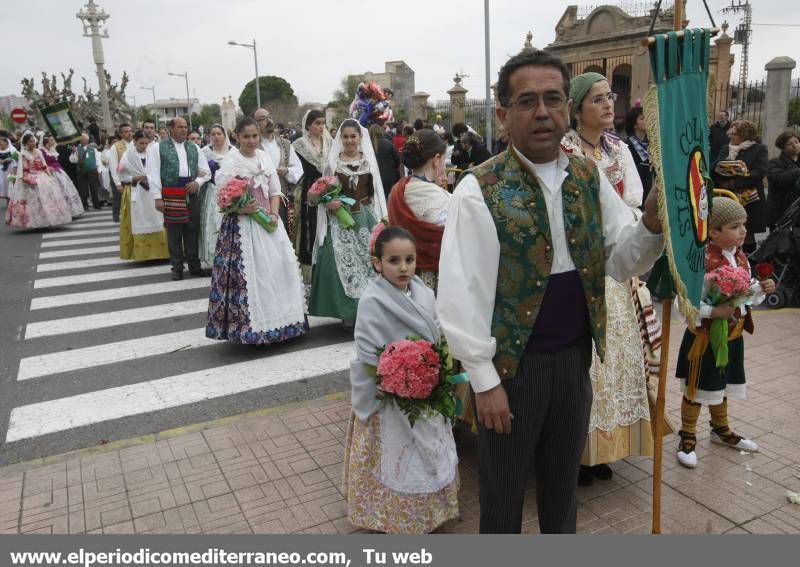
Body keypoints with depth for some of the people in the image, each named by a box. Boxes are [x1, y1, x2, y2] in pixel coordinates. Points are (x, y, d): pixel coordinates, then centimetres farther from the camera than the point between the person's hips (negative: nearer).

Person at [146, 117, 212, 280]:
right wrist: (157, 197, -9)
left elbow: (206, 171, 16)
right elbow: (153, 173, -3)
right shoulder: (158, 147, 2)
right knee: (174, 233, 3)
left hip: (192, 194, 4)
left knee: (192, 231, 8)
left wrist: (198, 182, -4)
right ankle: (177, 267, 14)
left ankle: (194, 265, 19)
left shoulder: (194, 148, 15)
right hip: (171, 196, -3)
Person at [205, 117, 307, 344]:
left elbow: (275, 191, 12)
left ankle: (277, 321, 20)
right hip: (242, 225, -5)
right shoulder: (230, 161, -6)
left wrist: (274, 213, -4)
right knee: (249, 272, -5)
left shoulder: (264, 157, 10)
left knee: (278, 268, 6)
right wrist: (242, 209, -26)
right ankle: (250, 325, 5)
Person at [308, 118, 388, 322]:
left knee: (368, 260, 1)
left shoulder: (369, 159, 7)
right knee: (341, 262, -4)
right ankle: (347, 310, 8)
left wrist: (381, 219, 6)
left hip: (366, 217, 1)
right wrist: (329, 203, -16)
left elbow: (376, 191, 10)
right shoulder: (333, 161, 2)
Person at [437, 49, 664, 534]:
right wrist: (485, 380, -15)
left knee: (563, 478, 25)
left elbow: (620, 262, 2)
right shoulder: (479, 191, -16)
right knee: (504, 486, 16)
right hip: (513, 362, -4)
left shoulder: (590, 178, 1)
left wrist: (652, 225, -18)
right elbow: (462, 295, -17)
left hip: (576, 356, 5)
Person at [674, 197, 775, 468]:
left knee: (723, 384, 23)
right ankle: (687, 438, 20)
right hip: (705, 335, -8)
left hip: (733, 334, 8)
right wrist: (713, 311, -33)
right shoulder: (701, 261, -23)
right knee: (697, 388, 5)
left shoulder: (741, 258, 3)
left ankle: (721, 430, 42)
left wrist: (761, 289, -4)